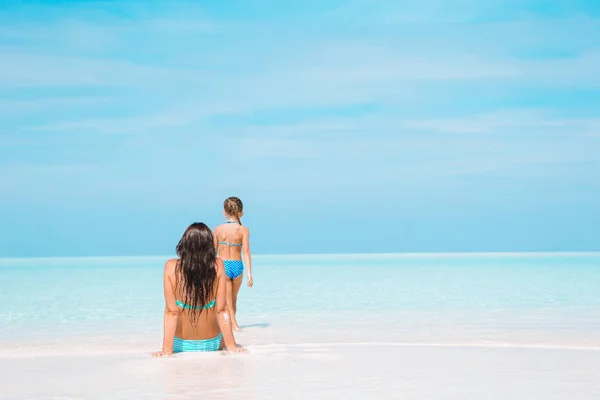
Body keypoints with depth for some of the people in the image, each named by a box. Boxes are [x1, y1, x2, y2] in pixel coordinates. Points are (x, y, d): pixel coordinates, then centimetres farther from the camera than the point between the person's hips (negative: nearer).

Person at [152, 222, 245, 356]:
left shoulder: (171, 267, -16)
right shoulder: (217, 266, -15)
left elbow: (171, 311, -17)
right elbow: (222, 310, -14)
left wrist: (167, 349, -14)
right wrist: (231, 346, -9)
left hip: (180, 344, 0)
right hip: (212, 344, 1)